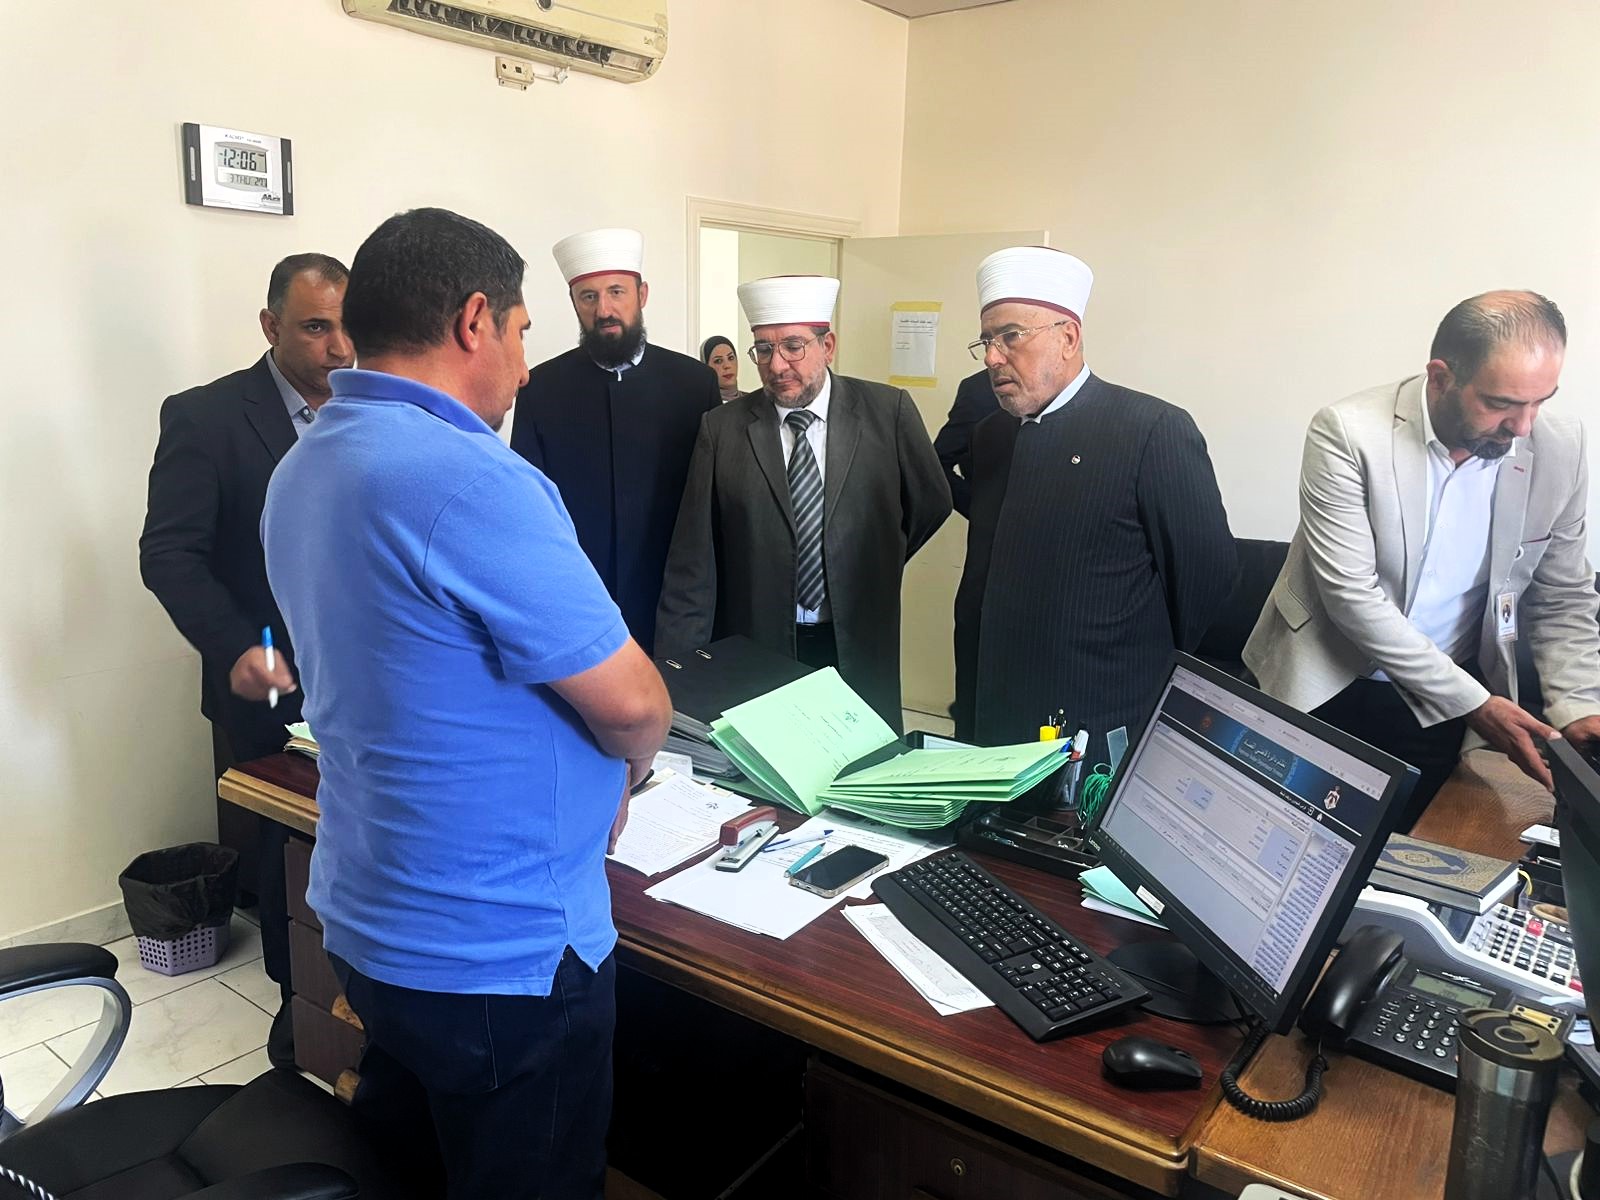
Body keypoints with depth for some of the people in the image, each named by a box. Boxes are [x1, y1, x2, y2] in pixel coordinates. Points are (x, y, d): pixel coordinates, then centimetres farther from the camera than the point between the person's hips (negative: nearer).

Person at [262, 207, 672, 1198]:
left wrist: (586, 778, 11)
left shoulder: (304, 469, 4)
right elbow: (631, 704, -22)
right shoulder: (471, 479, -26)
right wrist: (630, 758, 1)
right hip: (501, 956, -8)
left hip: (371, 923, 9)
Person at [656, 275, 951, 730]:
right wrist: (678, 675, -7)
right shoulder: (722, 428, -3)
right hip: (755, 652, 0)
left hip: (861, 650, 1)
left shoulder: (888, 411, -3)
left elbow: (930, 504, 11)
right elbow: (693, 568, -3)